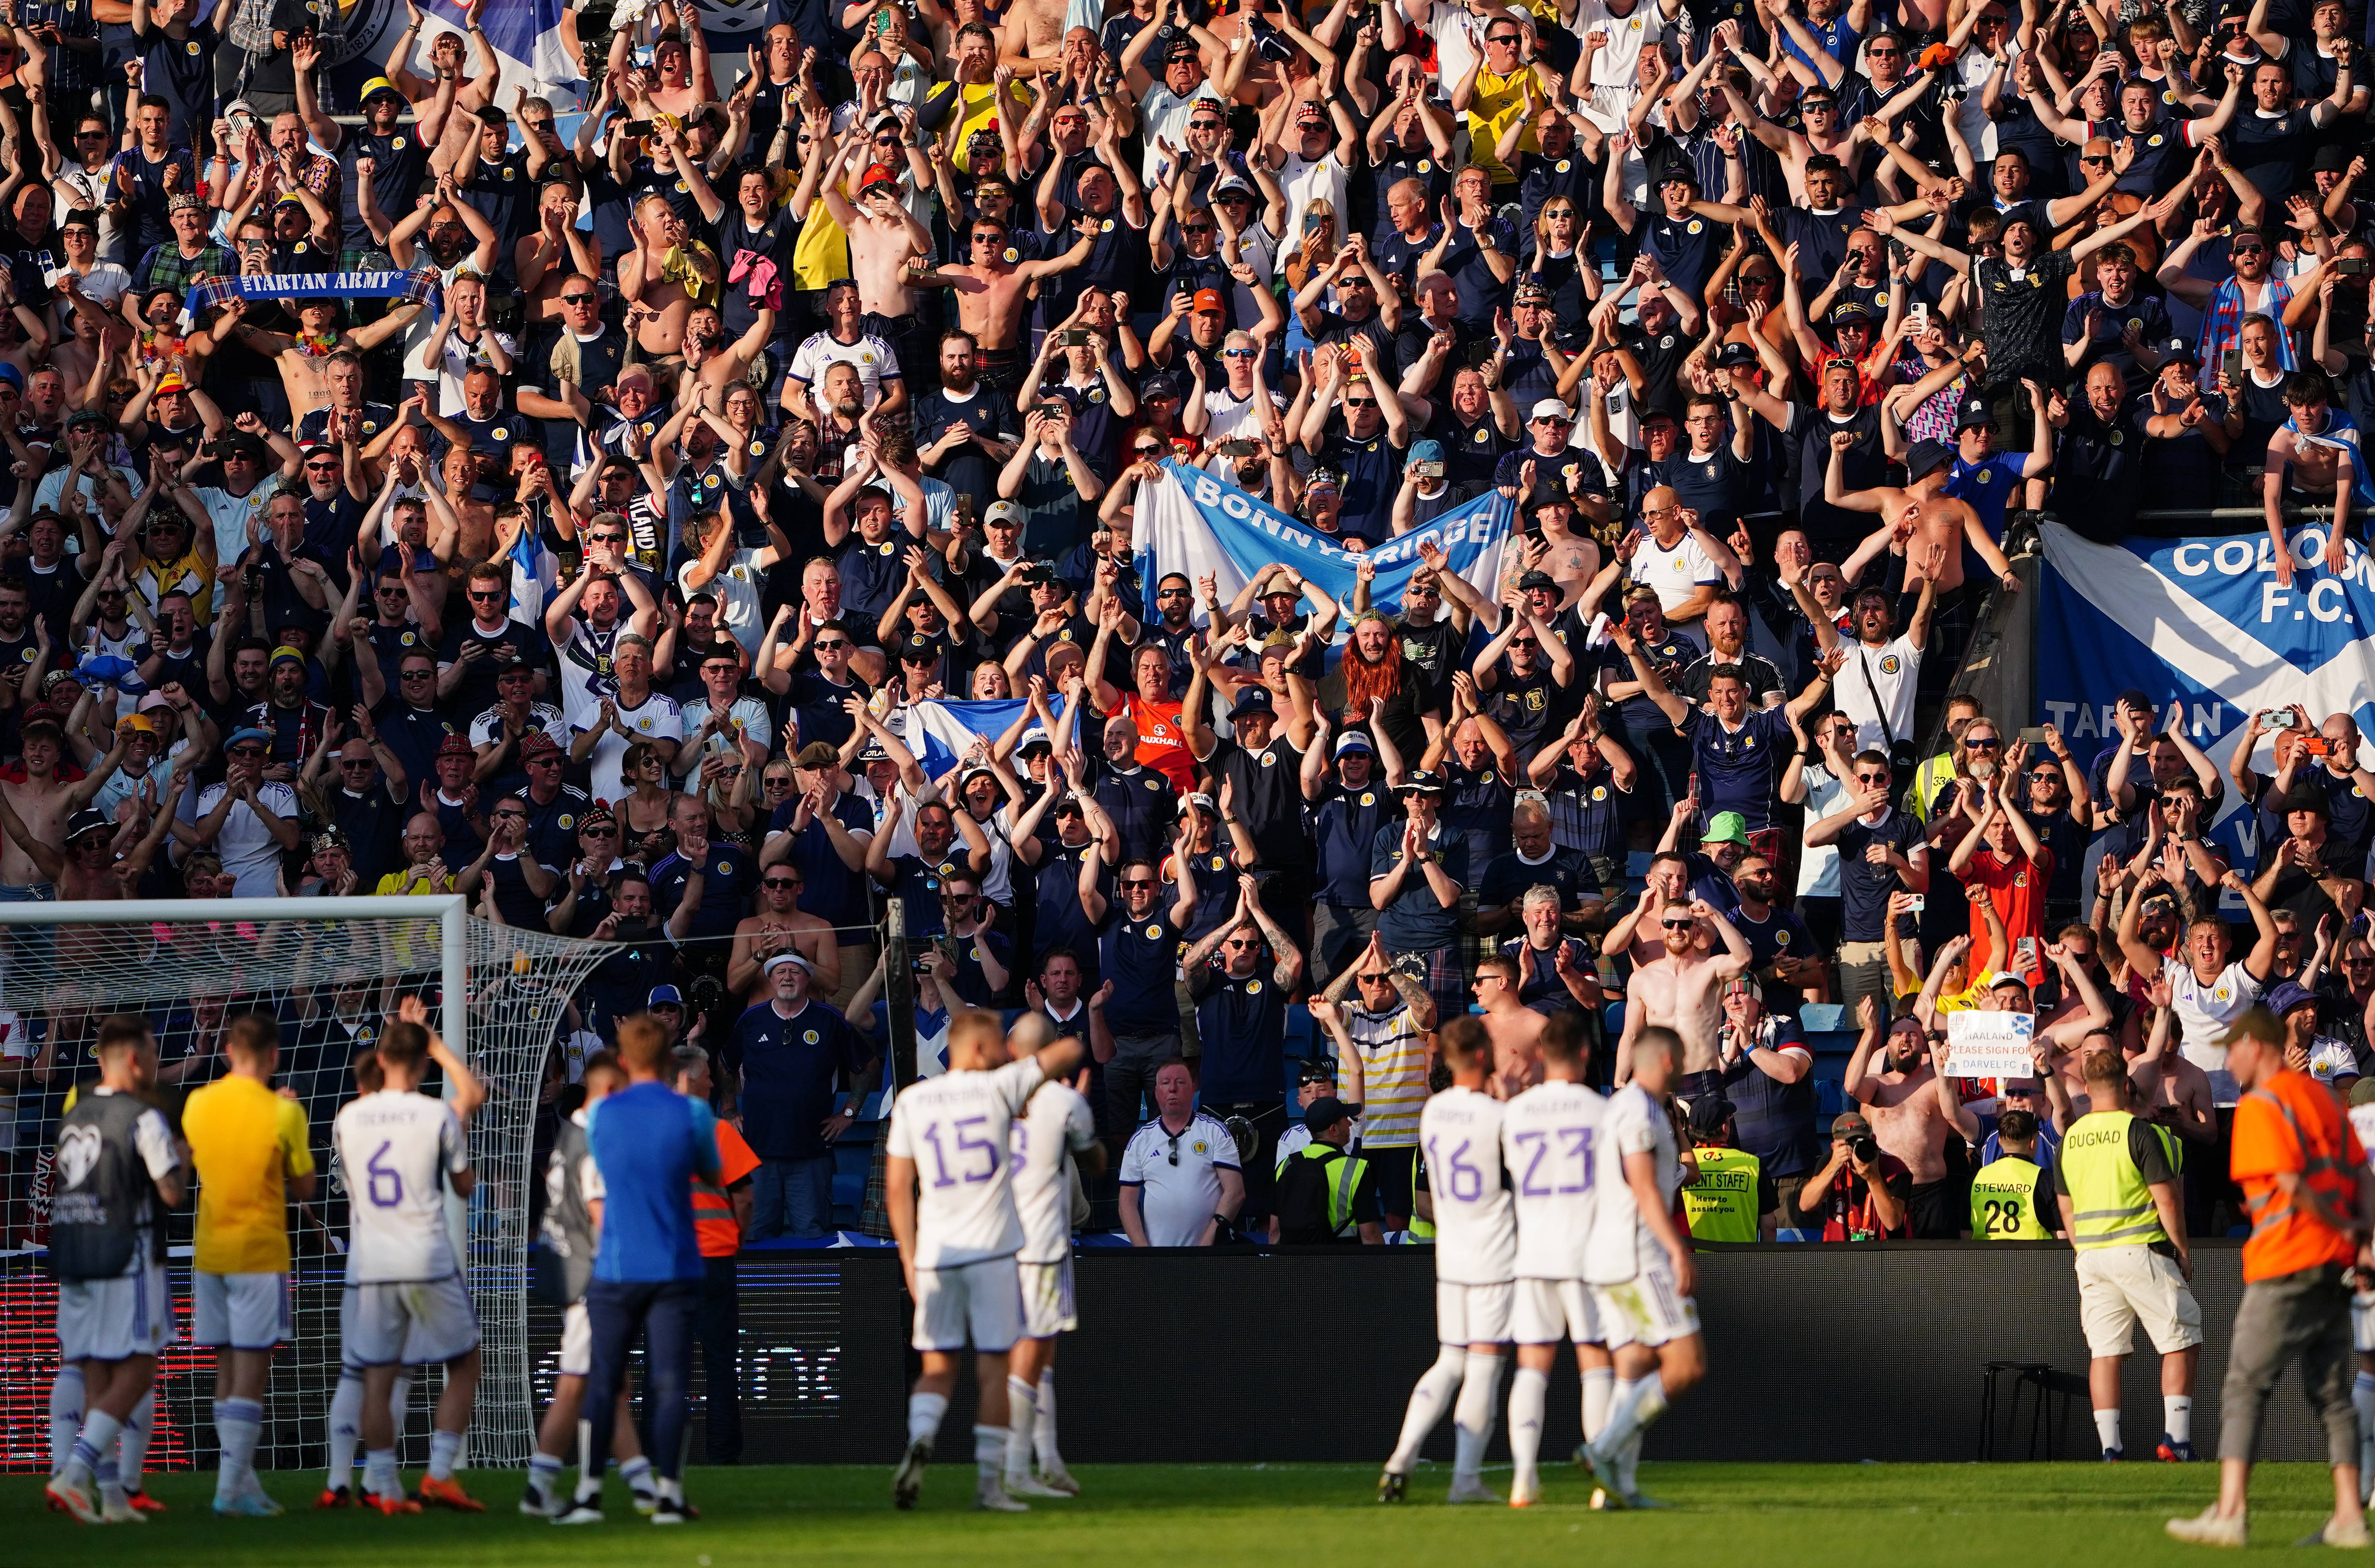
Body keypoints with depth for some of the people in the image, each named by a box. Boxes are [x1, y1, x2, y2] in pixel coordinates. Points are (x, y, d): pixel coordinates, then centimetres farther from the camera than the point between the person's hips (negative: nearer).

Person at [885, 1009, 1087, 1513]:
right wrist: (1032, 1054, 25)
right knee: (993, 1368, 4)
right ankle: (989, 1480, 3)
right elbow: (1070, 1050, 5)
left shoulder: (911, 1102, 5)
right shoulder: (999, 1088, -4)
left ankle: (920, 1441, -17)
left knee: (938, 1367, 10)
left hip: (935, 1255, 3)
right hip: (993, 1252, -3)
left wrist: (909, 1258, 10)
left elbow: (897, 1189, 4)